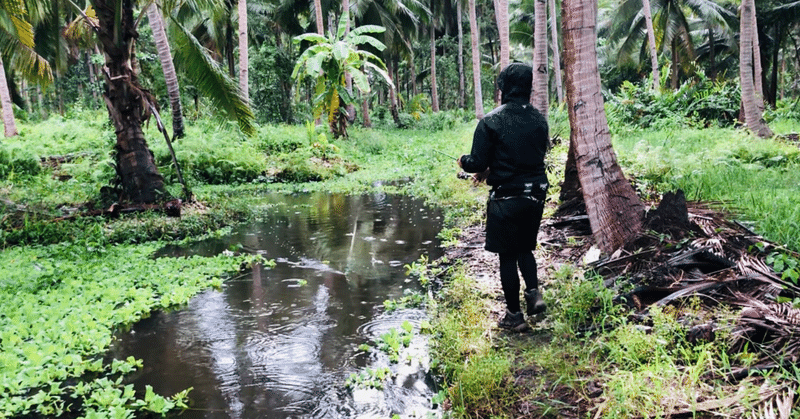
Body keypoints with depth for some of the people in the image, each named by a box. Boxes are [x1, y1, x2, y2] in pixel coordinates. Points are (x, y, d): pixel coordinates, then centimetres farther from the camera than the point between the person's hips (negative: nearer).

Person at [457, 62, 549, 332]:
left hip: (506, 198, -5)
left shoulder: (491, 122, -14)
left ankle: (514, 316, 15)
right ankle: (534, 293, 6)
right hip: (536, 195, 5)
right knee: (525, 248, 24)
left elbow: (477, 162, -13)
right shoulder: (539, 120, 4)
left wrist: (463, 161, 12)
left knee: (507, 256, 8)